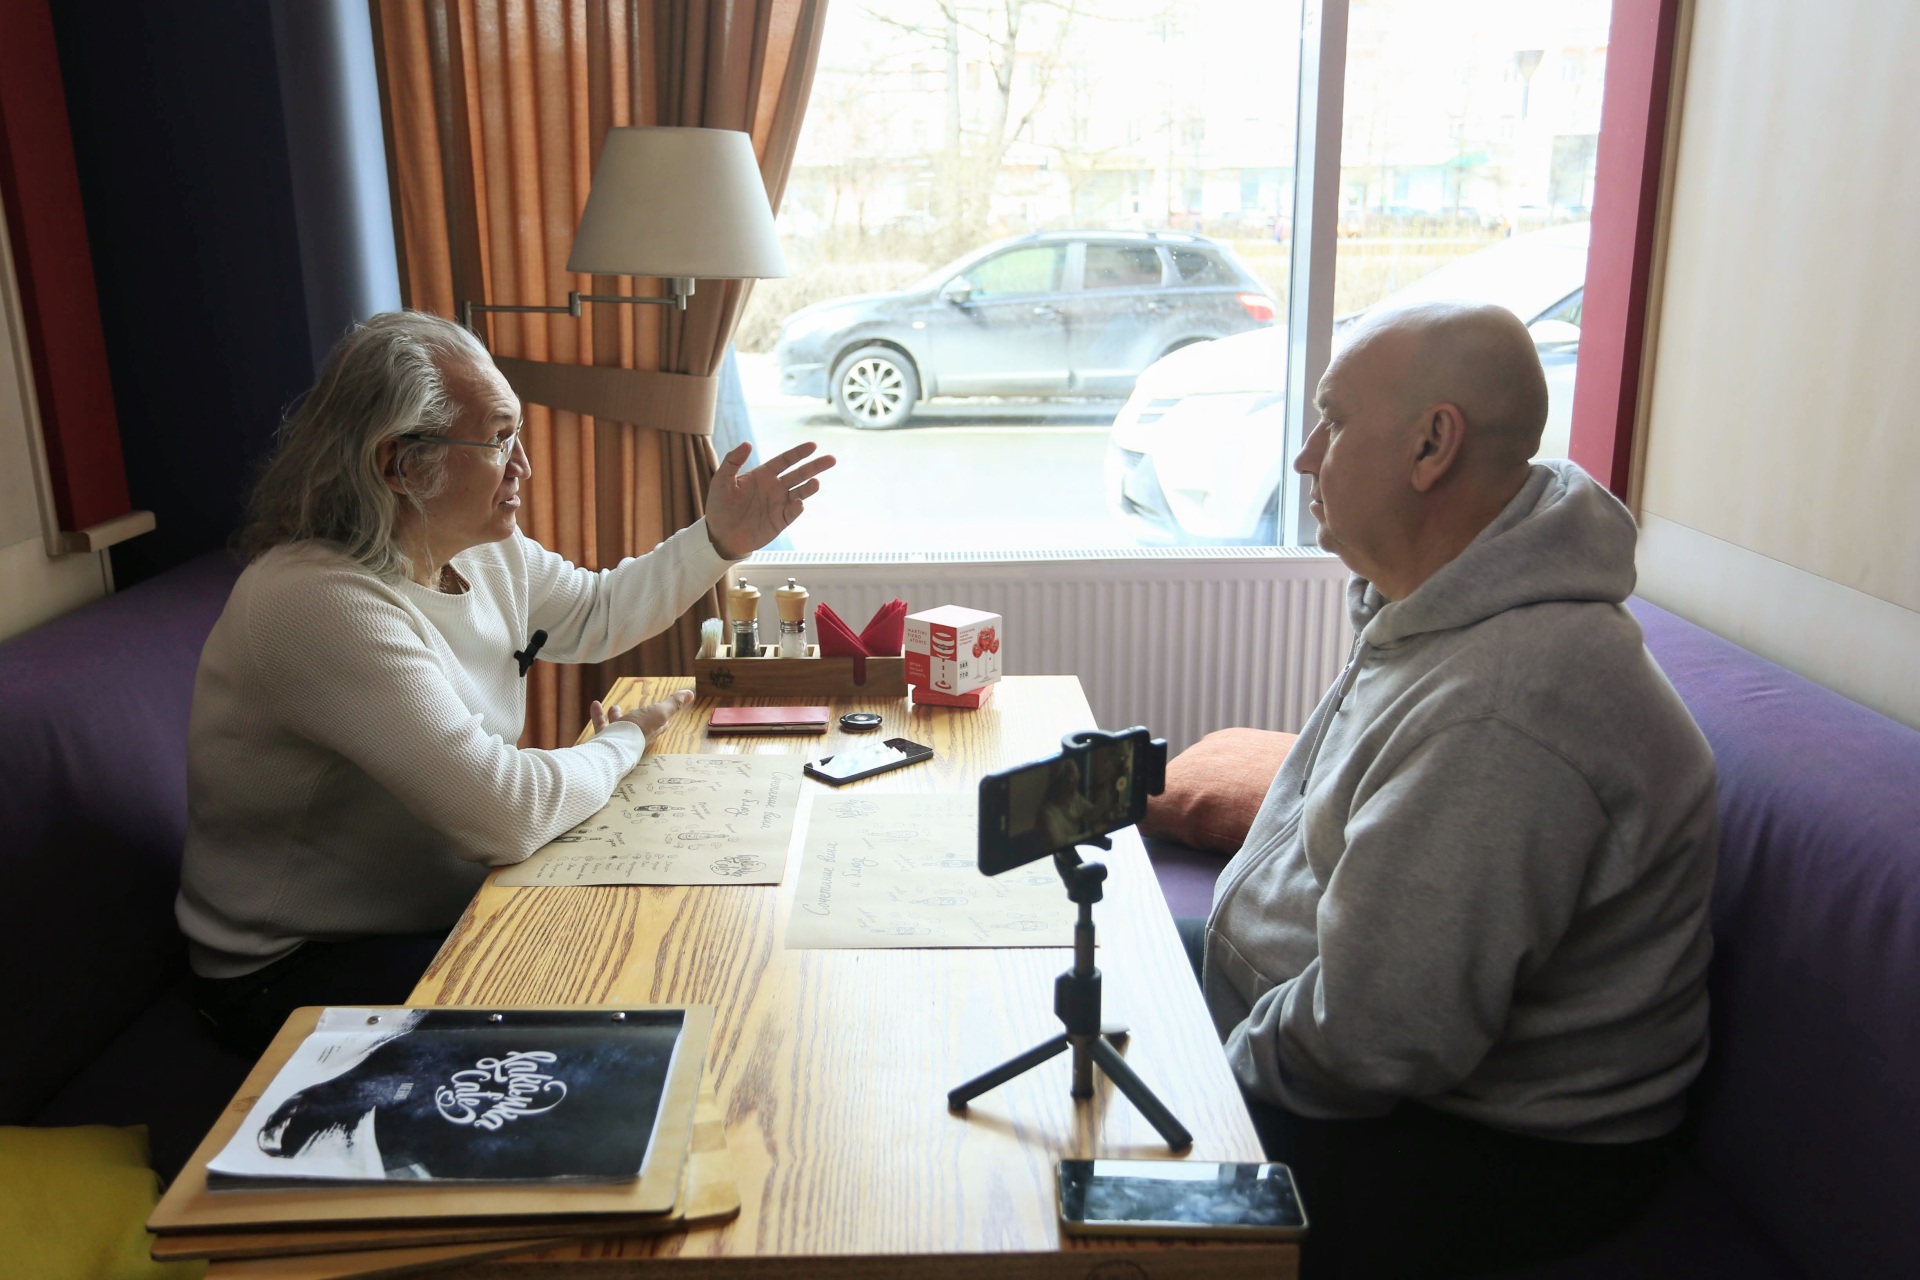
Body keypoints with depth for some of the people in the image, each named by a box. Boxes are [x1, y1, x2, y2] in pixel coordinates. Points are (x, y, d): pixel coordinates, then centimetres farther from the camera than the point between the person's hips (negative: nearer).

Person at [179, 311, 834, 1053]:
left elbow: (595, 615, 18)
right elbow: (509, 811, -34)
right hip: (297, 972, -8)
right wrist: (623, 742, -14)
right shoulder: (322, 604, -30)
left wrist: (719, 540, 5)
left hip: (448, 906, 9)